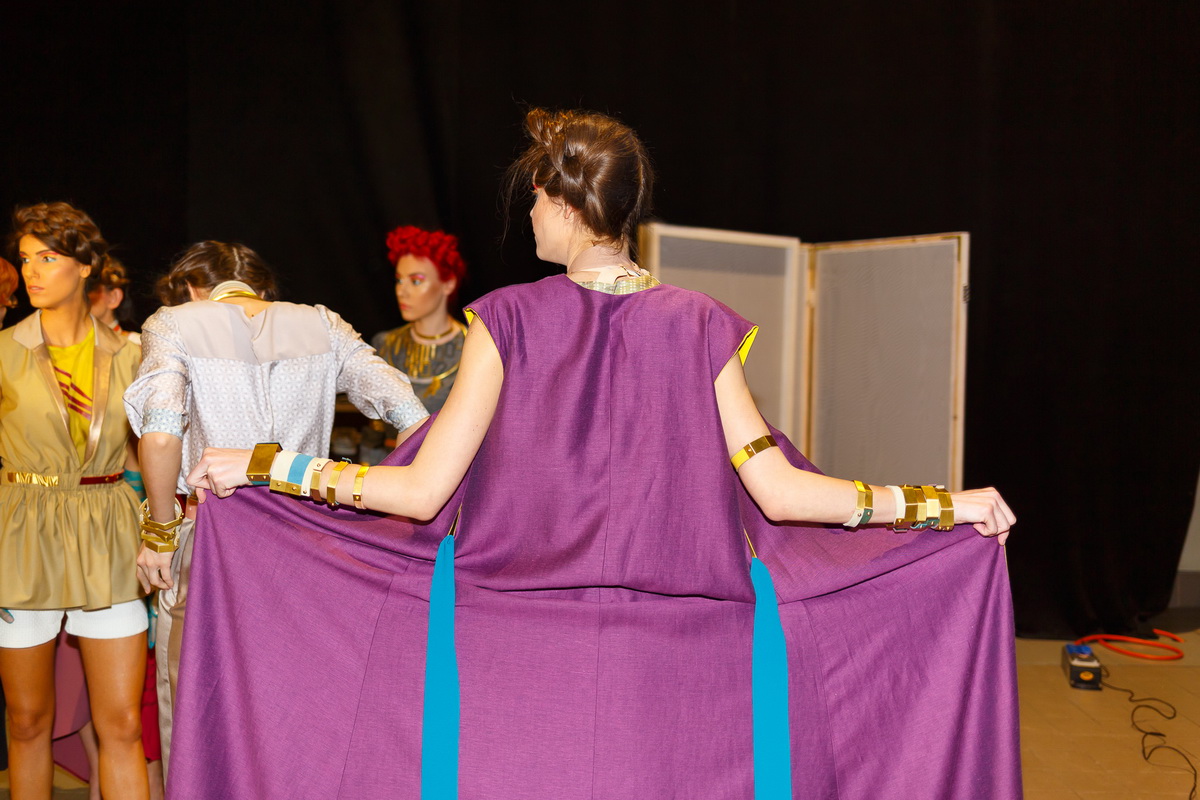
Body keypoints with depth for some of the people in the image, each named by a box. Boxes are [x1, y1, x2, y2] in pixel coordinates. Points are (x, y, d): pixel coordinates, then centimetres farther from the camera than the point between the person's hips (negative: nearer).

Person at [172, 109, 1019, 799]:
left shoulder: (509, 320, -5)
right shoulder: (698, 328, 0)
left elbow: (422, 492, -7)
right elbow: (778, 492, -4)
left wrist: (264, 466, 5)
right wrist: (940, 505, 6)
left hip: (516, 659, -1)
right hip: (669, 666, 2)